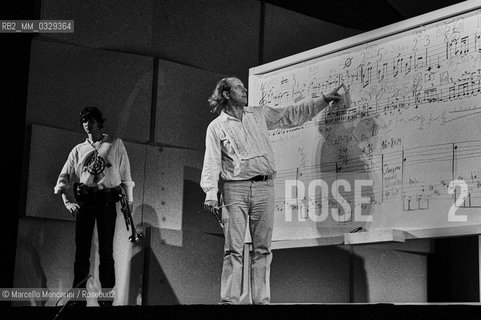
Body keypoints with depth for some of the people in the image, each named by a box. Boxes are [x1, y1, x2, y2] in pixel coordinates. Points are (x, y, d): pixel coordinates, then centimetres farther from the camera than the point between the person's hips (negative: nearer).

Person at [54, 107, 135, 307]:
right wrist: (68, 201, -4)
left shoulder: (115, 145, 9)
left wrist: (129, 199, 7)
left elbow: (125, 174, 9)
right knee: (82, 249, -1)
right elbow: (64, 178, 10)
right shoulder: (78, 150, 14)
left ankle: (107, 295, 1)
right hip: (84, 202, 2)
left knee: (106, 250, -2)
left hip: (107, 202, -2)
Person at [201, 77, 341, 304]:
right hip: (235, 188, -3)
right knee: (233, 249, -6)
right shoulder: (216, 127, 6)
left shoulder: (259, 115, 16)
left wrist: (324, 100, 17)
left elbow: (293, 115, 20)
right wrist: (211, 193, -13)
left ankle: (261, 300, 4)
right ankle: (229, 300, -5)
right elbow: (211, 162, -1)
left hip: (264, 187, 3)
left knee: (262, 248, 2)